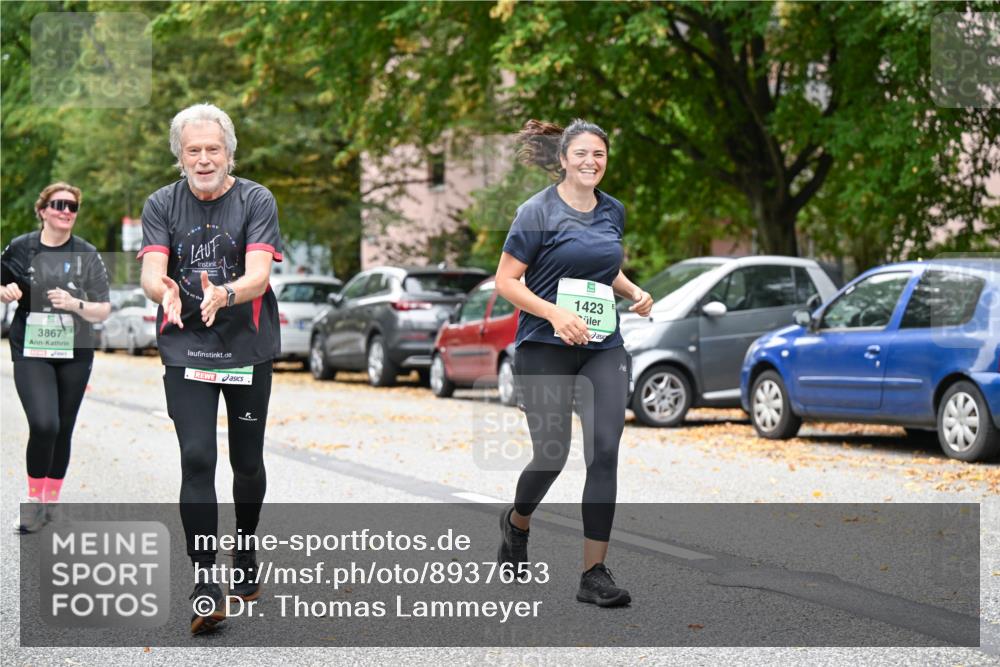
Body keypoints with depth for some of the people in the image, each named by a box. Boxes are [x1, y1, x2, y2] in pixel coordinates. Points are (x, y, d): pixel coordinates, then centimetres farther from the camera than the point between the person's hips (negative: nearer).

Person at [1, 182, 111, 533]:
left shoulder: (87, 255, 0)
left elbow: (103, 311, 0)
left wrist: (75, 304, -19)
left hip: (75, 353, 2)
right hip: (31, 352, -2)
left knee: (63, 430, 7)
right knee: (43, 424, -19)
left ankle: (51, 501, 24)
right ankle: (34, 500, -2)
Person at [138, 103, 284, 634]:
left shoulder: (256, 201, -4)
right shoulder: (161, 205, 2)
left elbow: (258, 275, -16)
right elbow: (150, 273, -10)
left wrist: (224, 294, -37)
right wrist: (165, 290, -34)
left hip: (248, 347, 0)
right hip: (185, 349, 0)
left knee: (248, 461, 10)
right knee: (197, 459, -12)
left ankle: (245, 553, 34)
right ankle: (204, 583, -9)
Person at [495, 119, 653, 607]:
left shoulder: (613, 212, 11)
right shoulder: (539, 212, -6)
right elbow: (506, 281, -7)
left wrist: (634, 293, 8)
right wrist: (556, 314, -20)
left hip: (603, 349, 4)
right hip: (545, 348, -4)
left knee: (604, 453, -7)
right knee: (552, 455, -3)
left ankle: (594, 574, -1)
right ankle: (517, 523, 32)